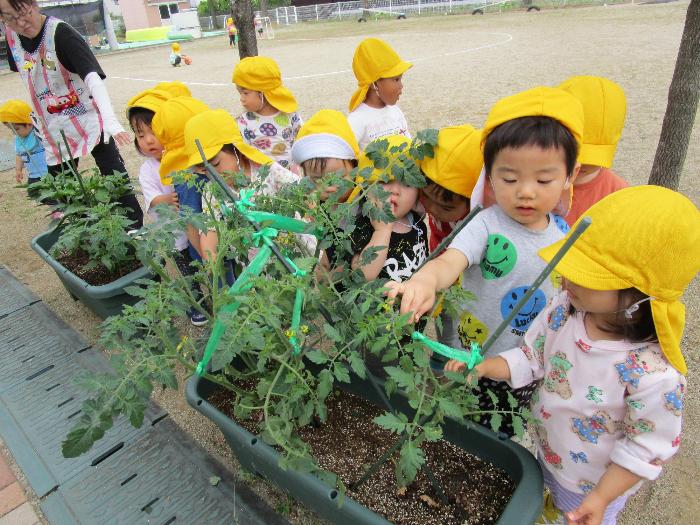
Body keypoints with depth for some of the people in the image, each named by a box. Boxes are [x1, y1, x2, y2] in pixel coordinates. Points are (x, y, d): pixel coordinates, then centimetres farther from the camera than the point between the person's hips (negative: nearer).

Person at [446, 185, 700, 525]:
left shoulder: (655, 374, -36)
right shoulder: (563, 309, -23)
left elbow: (647, 446, -23)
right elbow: (531, 357, -9)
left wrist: (602, 497, -18)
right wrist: (482, 367, -24)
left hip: (594, 482, -4)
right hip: (547, 453, 5)